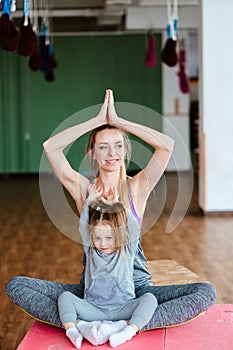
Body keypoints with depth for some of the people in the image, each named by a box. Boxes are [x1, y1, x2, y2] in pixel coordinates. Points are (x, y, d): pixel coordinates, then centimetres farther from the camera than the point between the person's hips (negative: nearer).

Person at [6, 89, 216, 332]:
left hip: (136, 286, 0)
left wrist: (117, 121, -7)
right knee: (16, 286, -17)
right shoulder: (83, 188, 3)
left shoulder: (137, 188, 2)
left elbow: (167, 145, -12)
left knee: (206, 292, -23)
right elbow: (50, 146, -9)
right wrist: (97, 120, -7)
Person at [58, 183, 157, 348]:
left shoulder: (127, 251, 4)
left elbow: (134, 228, -10)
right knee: (65, 296, -17)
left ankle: (129, 330, -43)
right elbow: (83, 227, -2)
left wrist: (116, 204, -8)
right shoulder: (91, 251, 9)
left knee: (150, 298, -26)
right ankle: (71, 330, -37)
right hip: (94, 308, 2)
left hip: (122, 308, -1)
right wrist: (90, 200, -4)